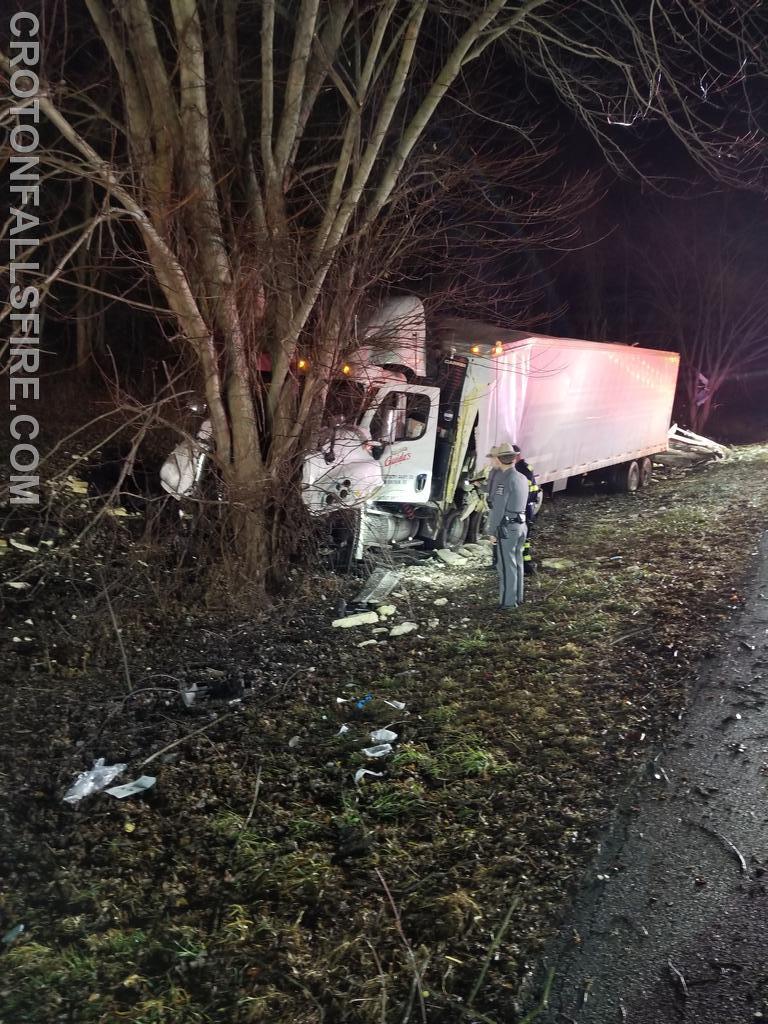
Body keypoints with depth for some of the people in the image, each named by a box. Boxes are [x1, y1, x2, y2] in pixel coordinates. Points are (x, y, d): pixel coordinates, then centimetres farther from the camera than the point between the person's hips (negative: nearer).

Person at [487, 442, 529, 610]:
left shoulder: (503, 479, -16)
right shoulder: (522, 478, 10)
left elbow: (498, 508, -18)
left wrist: (492, 531, -12)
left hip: (507, 528, -8)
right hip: (521, 525, 8)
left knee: (506, 566, -2)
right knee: (517, 563, 16)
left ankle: (508, 601, 2)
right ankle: (518, 597, 24)